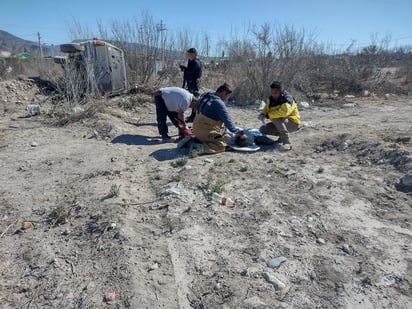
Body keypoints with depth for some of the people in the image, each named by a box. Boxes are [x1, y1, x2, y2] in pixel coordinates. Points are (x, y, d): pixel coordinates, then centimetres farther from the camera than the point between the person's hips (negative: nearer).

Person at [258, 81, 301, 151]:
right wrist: (262, 114, -18)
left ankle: (287, 143, -31)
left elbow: (284, 111, -40)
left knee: (276, 118, -37)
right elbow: (266, 109, 8)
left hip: (293, 123, -7)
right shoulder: (270, 99, 1)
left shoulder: (287, 98, -22)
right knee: (262, 129, -6)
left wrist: (269, 115, -33)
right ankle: (282, 135, 10)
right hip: (278, 124, 8)